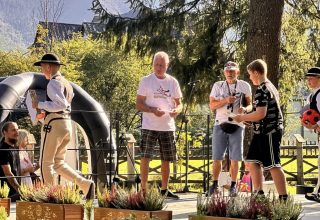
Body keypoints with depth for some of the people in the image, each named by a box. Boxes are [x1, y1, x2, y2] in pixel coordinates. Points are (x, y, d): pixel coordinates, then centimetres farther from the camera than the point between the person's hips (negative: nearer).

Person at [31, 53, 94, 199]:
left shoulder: (54, 83, -11)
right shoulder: (67, 83, 17)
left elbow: (61, 104, -23)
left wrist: (40, 104, -16)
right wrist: (44, 110, 19)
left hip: (54, 125, -9)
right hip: (67, 124, 9)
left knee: (46, 162, 2)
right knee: (58, 163, 13)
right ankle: (85, 185, -1)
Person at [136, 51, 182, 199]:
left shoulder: (173, 82, 8)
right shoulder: (146, 81, -1)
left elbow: (179, 103, 13)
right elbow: (139, 104, -4)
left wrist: (176, 111, -11)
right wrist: (153, 110, -21)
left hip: (168, 126, 4)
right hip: (149, 126, -3)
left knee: (166, 159, 9)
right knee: (145, 157, -7)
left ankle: (164, 190, 19)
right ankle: (143, 189, -2)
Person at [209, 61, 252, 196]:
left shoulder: (244, 86, 5)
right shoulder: (218, 86, 6)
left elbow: (250, 104, 8)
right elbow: (212, 106, 2)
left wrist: (245, 109, -15)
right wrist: (226, 100, -15)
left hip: (237, 125, 0)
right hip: (220, 124, 0)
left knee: (234, 159, 2)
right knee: (217, 157, 0)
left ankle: (233, 185, 10)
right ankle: (215, 184, 10)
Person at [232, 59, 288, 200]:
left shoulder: (262, 90, -16)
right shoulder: (270, 87, 16)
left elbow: (260, 114, -24)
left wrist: (242, 117, -11)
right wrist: (249, 119, 17)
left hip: (269, 132, -11)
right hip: (262, 132, 11)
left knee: (273, 166, -8)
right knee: (252, 162, 15)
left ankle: (283, 199, -5)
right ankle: (258, 194, 19)